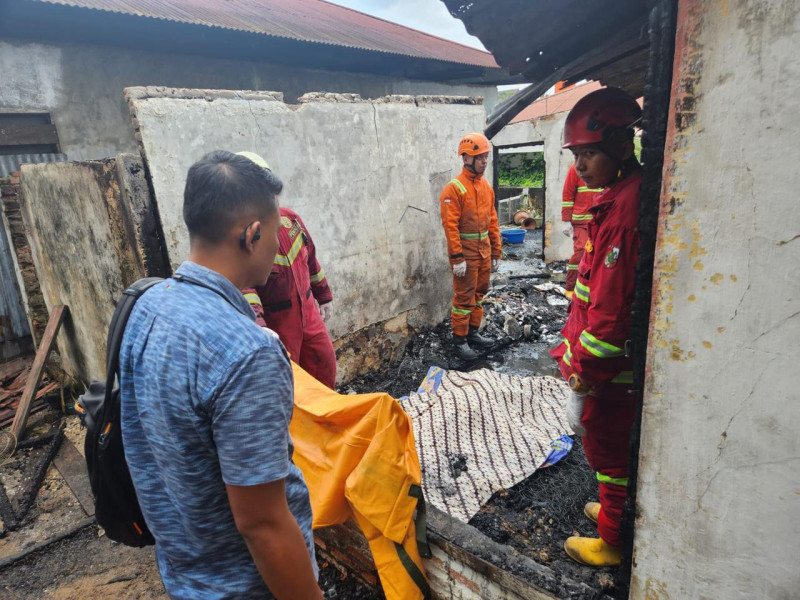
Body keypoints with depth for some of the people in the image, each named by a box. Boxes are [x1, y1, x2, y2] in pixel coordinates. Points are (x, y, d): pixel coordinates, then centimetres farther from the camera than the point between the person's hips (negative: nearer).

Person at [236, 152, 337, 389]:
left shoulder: (290, 219, 0)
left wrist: (324, 296, 21)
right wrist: (257, 326, -51)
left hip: (308, 313, 6)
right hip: (274, 327, -6)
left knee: (326, 371, 19)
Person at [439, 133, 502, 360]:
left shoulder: (486, 187, 10)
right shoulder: (454, 188, -12)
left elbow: (492, 221, 14)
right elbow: (450, 225, -17)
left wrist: (496, 251, 12)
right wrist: (457, 258, -21)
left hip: (484, 252, 7)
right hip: (466, 253, -7)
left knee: (479, 293, 14)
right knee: (464, 297, -1)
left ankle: (473, 333, 28)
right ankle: (459, 340, 10)